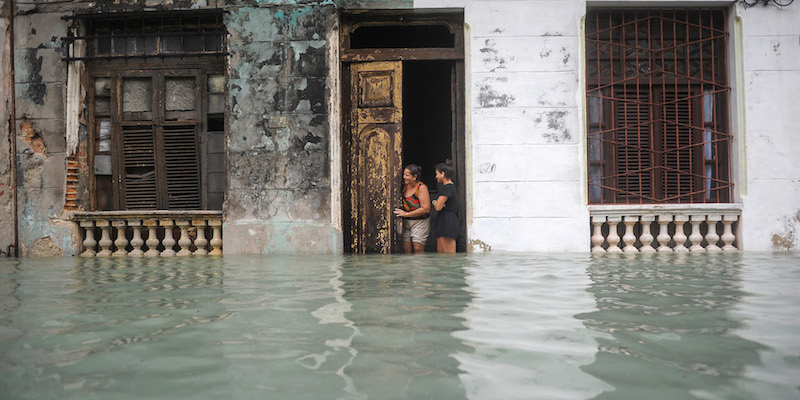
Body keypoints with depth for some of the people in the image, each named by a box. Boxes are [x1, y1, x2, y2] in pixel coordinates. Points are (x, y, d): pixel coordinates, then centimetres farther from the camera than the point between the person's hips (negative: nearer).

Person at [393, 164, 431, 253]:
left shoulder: (422, 187, -11)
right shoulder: (404, 186, 8)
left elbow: (426, 209, -18)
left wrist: (406, 214, -16)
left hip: (419, 222, -6)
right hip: (406, 222, 6)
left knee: (418, 250, -9)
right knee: (406, 250, 0)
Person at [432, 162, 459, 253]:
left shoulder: (447, 188, -14)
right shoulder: (452, 186, 18)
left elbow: (438, 207, -18)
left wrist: (434, 202, 3)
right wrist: (436, 202, 0)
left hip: (447, 223, -10)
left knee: (449, 255, -8)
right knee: (440, 251, 13)